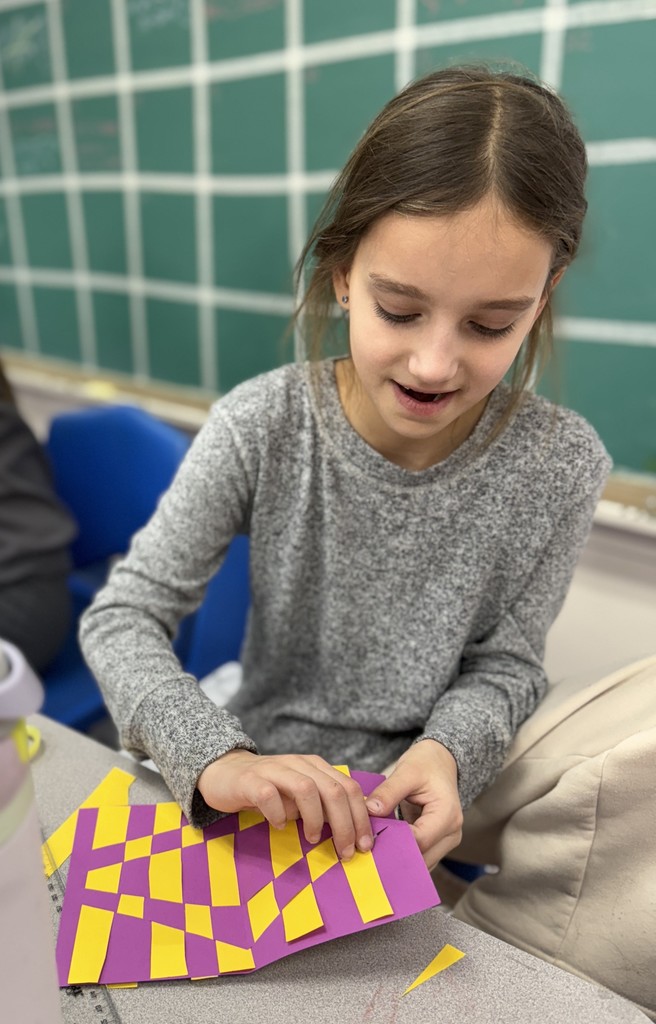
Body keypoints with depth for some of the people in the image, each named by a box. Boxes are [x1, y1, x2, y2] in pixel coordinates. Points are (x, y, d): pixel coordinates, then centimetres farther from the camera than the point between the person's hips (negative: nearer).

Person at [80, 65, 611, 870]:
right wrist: (214, 754, -33)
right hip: (259, 774, -3)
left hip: (417, 805, 4)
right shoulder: (261, 428, -19)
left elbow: (503, 664, -5)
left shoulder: (561, 468, -15)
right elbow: (122, 617, -16)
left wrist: (448, 751, -25)